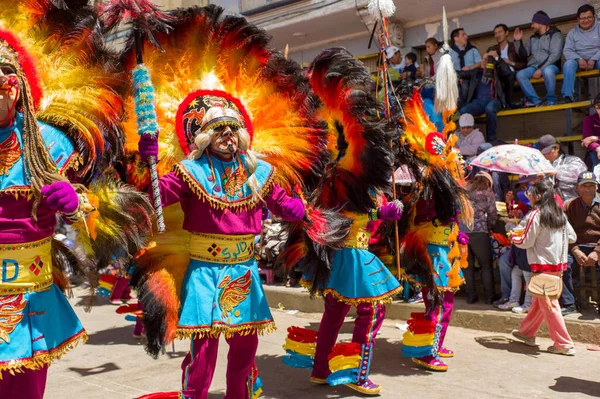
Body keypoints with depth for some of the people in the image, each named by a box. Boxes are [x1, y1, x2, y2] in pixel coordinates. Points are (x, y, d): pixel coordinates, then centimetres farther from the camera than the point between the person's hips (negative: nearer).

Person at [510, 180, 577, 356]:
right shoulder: (559, 214, 7)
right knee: (538, 300, 19)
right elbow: (572, 237, 11)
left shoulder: (535, 215, -15)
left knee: (548, 304, 0)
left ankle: (564, 344, 4)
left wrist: (514, 238, 7)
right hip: (558, 263, 8)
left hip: (543, 265, -8)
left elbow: (526, 242, -12)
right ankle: (527, 332, 32)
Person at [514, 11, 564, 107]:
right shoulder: (533, 38, 22)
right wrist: (518, 41, 7)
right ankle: (535, 101, -28)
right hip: (534, 67, 5)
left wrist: (541, 69, -20)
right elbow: (524, 54, 19)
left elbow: (555, 55, -11)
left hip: (550, 66, -5)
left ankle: (551, 100, -25)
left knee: (547, 71, -41)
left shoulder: (555, 35, 2)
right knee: (520, 75, -26)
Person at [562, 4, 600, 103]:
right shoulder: (572, 33, 11)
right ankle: (567, 96, -42)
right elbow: (567, 51, -1)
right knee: (568, 63, -32)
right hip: (580, 61, 1)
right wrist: (579, 59, -20)